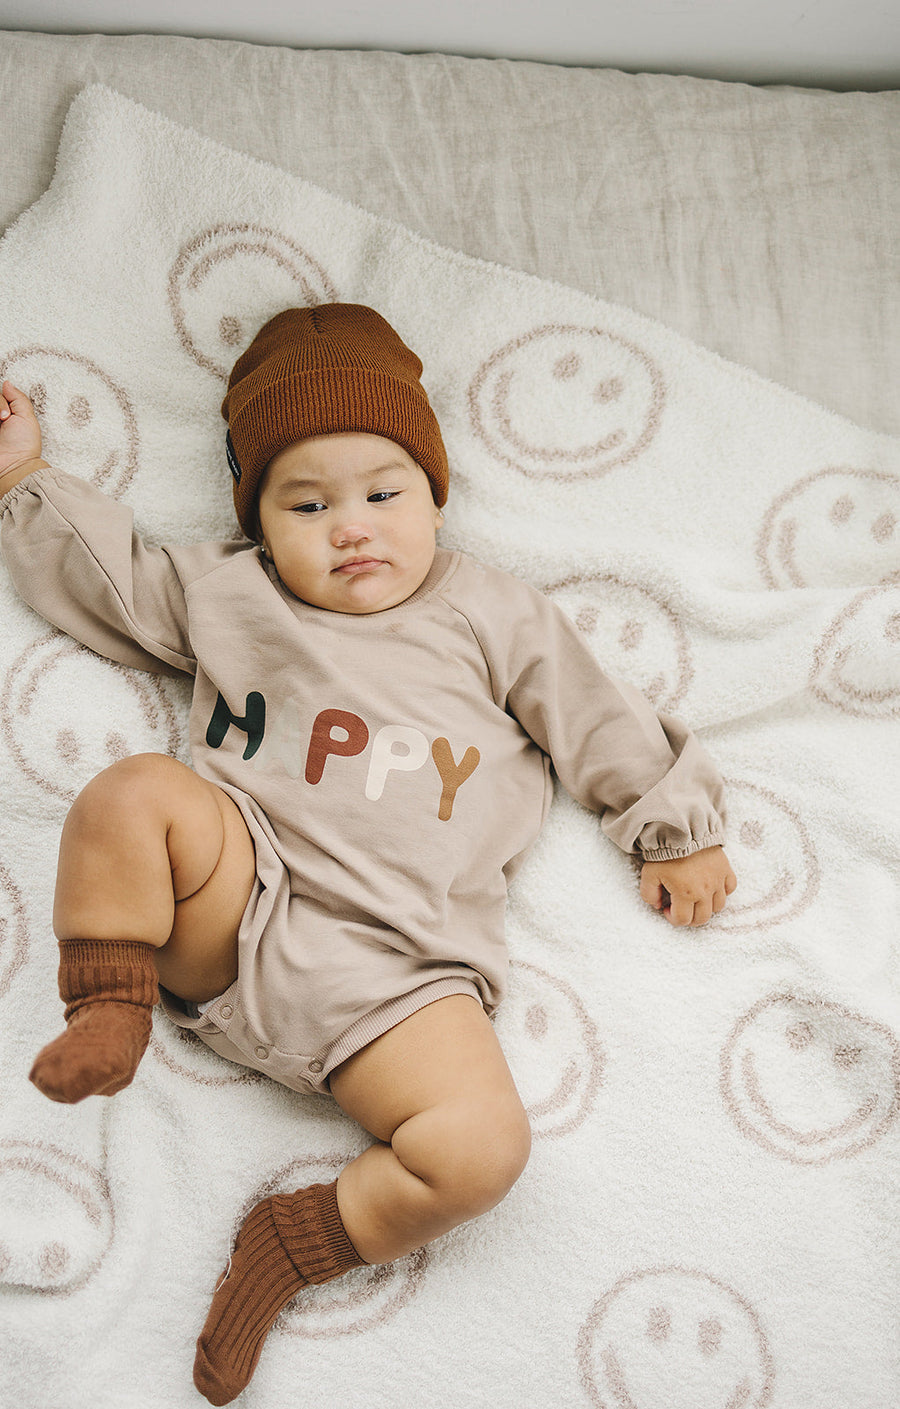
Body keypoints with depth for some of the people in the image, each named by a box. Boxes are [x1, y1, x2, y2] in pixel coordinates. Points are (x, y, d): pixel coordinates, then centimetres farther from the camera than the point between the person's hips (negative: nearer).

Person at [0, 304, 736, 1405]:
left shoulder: (489, 614, 13)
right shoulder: (228, 593, 17)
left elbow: (599, 719, 17)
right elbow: (106, 578, 27)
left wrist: (676, 829, 17)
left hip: (391, 965, 0)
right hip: (239, 894, 1)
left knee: (484, 1147, -23)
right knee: (134, 793, -29)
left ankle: (296, 1241, 1)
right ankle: (111, 1008, -6)